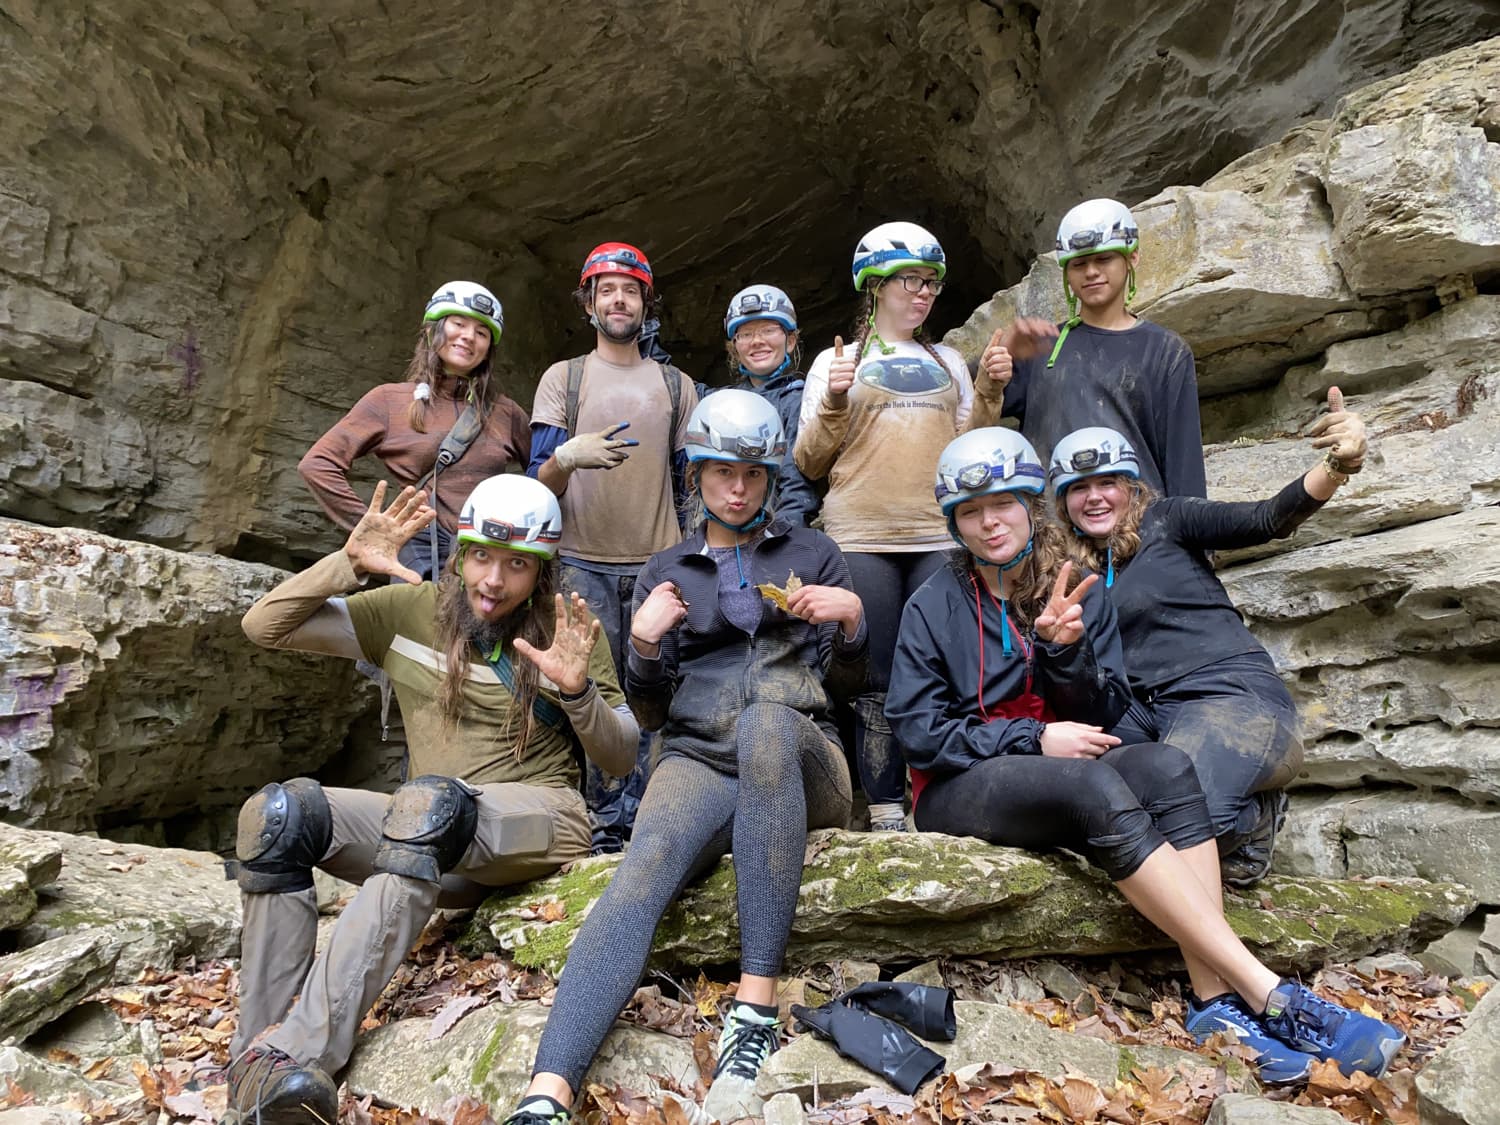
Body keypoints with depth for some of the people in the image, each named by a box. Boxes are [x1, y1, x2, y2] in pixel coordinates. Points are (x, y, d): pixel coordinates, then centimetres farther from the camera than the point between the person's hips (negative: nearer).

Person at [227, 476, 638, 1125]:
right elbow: (263, 627, 4)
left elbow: (620, 761, 2)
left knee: (428, 800, -35)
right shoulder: (409, 609, 6)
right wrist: (349, 563, -10)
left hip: (539, 821, -3)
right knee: (277, 813, -22)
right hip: (438, 844, 3)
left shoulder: (565, 631, 1)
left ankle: (301, 1050, -38)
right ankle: (255, 1064, -22)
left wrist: (578, 690, -18)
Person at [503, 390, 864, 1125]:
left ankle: (755, 1007, -37)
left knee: (767, 720, -38)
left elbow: (845, 685, 13)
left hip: (797, 762, 0)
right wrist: (643, 645, -7)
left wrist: (851, 620, -7)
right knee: (644, 871, -33)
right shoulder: (665, 571, 18)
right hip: (698, 760, 1)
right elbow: (650, 713, 14)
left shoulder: (812, 553, 17)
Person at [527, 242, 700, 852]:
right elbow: (538, 479, 2)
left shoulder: (676, 385, 16)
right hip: (584, 562, -1)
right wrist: (566, 457, -21)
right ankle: (604, 821, 8)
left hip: (658, 563, 1)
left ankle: (641, 818, 8)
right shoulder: (562, 377, 11)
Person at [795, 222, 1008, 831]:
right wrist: (833, 402, -12)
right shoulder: (836, 361, 11)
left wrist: (989, 394, 3)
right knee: (878, 679, -2)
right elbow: (810, 462, 4)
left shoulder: (948, 362, 21)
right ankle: (886, 810, 6)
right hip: (862, 540, -2)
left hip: (940, 536, 3)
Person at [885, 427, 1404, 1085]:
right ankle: (1267, 993, -32)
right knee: (1093, 786, -33)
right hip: (961, 789, -4)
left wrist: (1065, 648, -15)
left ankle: (1216, 1000, -33)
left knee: (1165, 766, -27)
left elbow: (1104, 715, 5)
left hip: (1067, 776, 4)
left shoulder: (1078, 594, 9)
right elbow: (916, 728, -7)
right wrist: (1034, 740, -14)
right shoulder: (933, 606, 0)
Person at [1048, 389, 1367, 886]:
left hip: (1234, 693, -5)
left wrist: (1336, 466, -27)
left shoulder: (1163, 520, 5)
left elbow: (1265, 520, -9)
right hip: (1143, 711, 5)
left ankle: (1253, 819, 6)